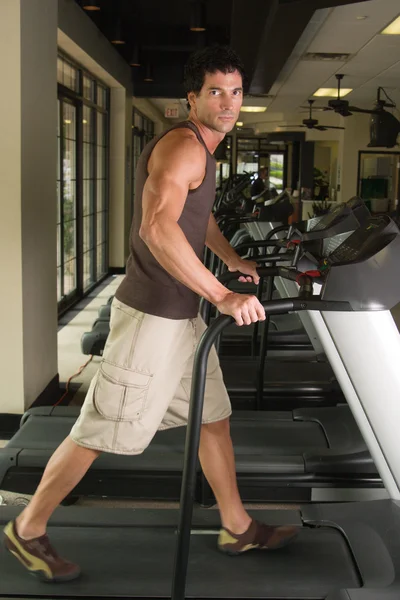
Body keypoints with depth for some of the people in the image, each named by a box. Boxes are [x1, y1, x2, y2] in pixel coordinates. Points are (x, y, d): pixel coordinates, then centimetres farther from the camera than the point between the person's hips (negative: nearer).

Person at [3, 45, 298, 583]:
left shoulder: (203, 150, 15)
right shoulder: (183, 145, -18)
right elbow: (158, 227, -36)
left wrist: (232, 259, 31)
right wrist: (222, 295, -38)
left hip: (183, 316, 10)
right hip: (150, 315, -10)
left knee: (215, 417, 17)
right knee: (99, 433, 1)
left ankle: (238, 529, 32)